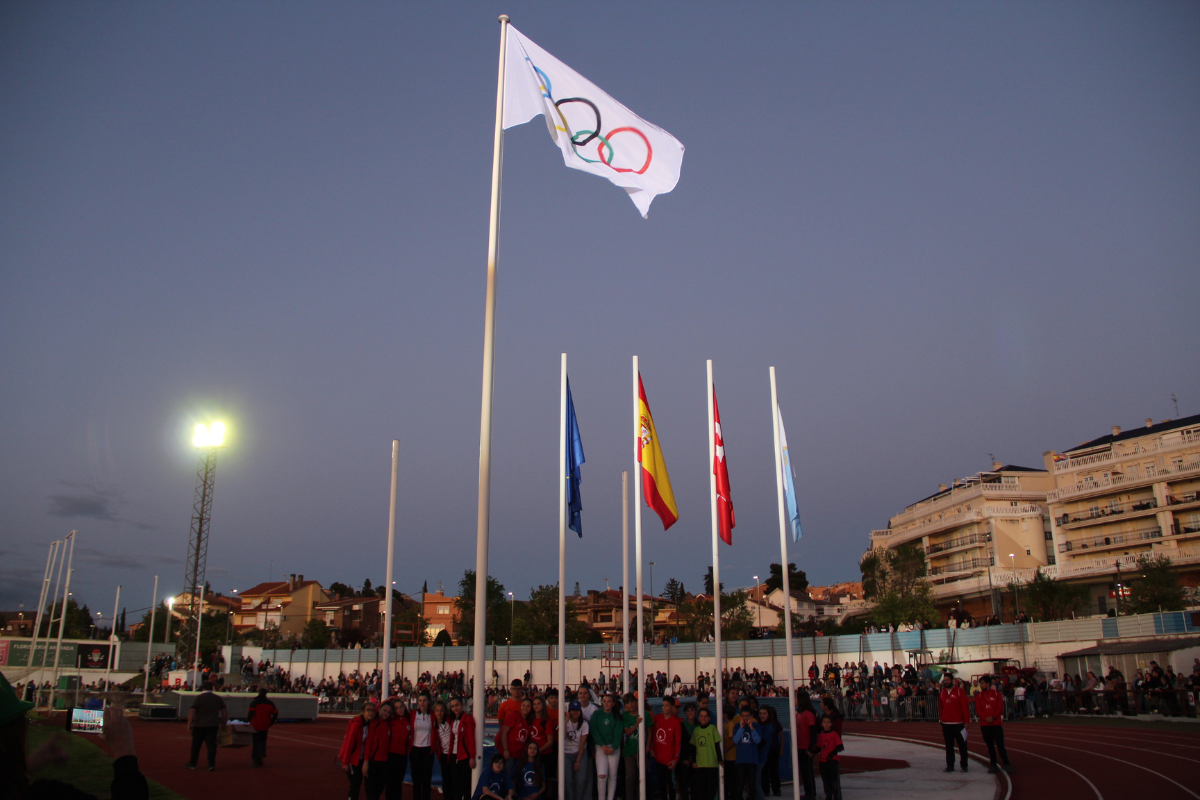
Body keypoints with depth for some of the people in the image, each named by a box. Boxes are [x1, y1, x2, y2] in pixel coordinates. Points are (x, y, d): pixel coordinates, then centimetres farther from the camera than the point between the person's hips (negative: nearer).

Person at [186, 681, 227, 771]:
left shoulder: (198, 698, -4)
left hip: (199, 725, -2)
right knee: (211, 745, 1)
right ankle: (211, 765, -8)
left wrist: (189, 723, -9)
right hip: (213, 725, 2)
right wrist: (223, 723, 21)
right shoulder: (218, 699, 8)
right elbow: (224, 712, 10)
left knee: (196, 745, 12)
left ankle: (192, 764, 23)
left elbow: (192, 711, -12)